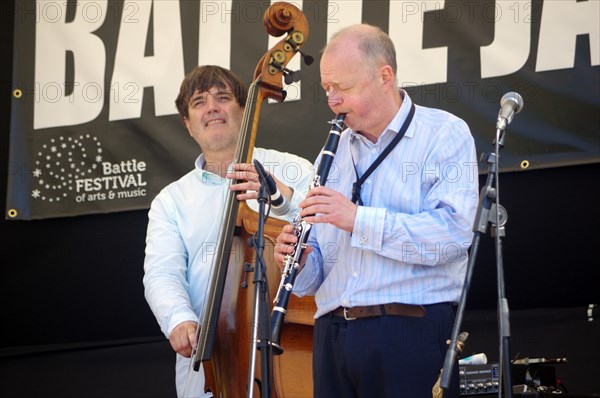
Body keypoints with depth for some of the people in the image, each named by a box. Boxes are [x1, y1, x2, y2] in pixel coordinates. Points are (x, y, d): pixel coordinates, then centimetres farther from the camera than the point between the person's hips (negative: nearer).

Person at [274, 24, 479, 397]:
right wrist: (301, 262, -2)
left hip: (412, 334, -5)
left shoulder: (445, 135, 0)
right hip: (333, 335, 5)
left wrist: (358, 219, -19)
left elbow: (455, 233, -16)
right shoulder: (337, 150, 19)